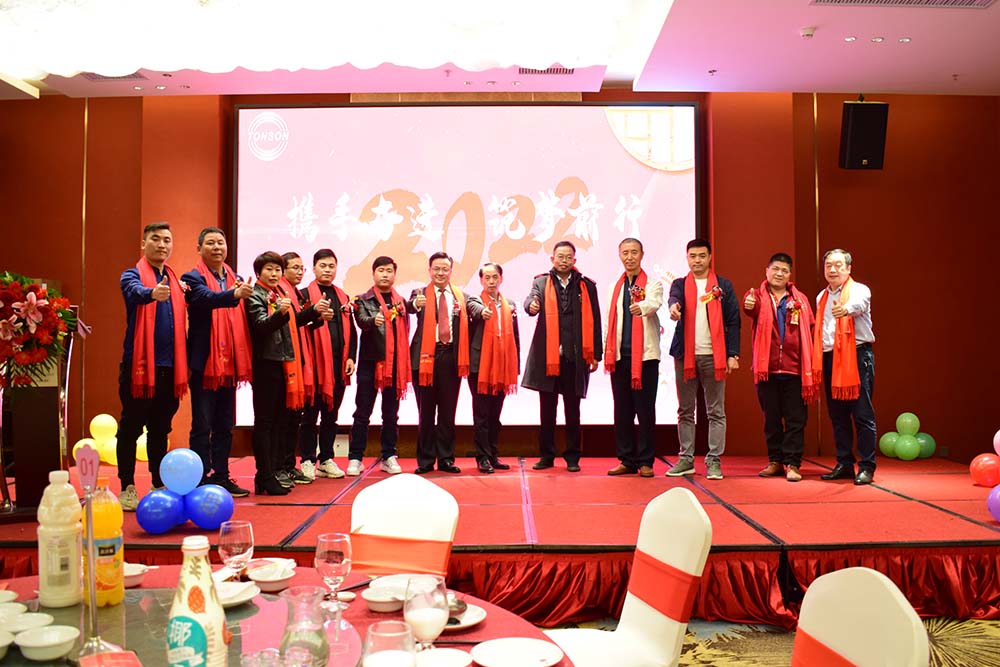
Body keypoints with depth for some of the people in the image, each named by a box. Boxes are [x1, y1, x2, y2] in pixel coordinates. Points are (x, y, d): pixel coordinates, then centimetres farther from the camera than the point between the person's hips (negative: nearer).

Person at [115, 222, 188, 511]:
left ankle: (160, 486, 20)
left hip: (170, 366, 5)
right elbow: (135, 292, -26)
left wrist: (184, 362, 10)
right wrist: (153, 293, -49)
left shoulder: (176, 281, 15)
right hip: (139, 364, -5)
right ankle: (127, 488, 11)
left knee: (160, 430, 12)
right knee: (131, 428, 3)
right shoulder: (132, 275, -1)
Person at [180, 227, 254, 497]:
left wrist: (244, 360, 8)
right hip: (204, 362, -6)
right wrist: (234, 295, -44)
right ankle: (202, 481, 5)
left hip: (229, 362, 6)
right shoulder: (193, 278, -4)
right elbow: (206, 298, -26)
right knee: (202, 425, -1)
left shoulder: (236, 279, 14)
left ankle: (221, 477, 20)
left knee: (225, 425, 12)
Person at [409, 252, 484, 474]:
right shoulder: (420, 293, 5)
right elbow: (410, 306, -16)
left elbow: (474, 305, -9)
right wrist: (416, 304, -39)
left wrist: (481, 310, -32)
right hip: (426, 356, -1)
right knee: (426, 412, 5)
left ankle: (446, 459, 17)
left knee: (448, 412, 8)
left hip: (451, 357, 2)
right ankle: (425, 460, 14)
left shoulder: (461, 296, 11)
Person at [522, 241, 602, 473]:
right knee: (547, 410, 8)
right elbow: (531, 299, -11)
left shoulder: (587, 286, 8)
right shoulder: (541, 282, 8)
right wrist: (531, 305, -36)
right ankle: (546, 455, 18)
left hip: (576, 357, 0)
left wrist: (595, 355, 2)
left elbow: (594, 321, 7)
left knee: (572, 411, 7)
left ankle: (572, 457, 17)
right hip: (547, 356, 0)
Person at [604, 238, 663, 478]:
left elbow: (654, 303, -21)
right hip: (620, 355, 4)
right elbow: (611, 321, 15)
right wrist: (608, 352, 7)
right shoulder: (616, 286, 16)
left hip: (645, 355, -4)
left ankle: (645, 461, 8)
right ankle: (627, 460, 15)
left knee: (645, 409, -1)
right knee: (622, 410, 7)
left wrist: (641, 307, -44)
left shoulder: (652, 283, 2)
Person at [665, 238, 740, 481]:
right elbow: (674, 298, -13)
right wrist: (673, 307, -38)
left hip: (714, 356, -1)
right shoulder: (680, 284, 10)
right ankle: (686, 459, 16)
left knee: (716, 412, 1)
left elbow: (733, 321, 3)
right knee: (685, 411, 8)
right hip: (685, 354, 2)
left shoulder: (724, 286, 7)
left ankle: (714, 460, 7)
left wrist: (733, 354, -5)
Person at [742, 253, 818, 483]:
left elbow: (809, 332, 7)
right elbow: (752, 309, -20)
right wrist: (749, 305, -46)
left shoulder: (799, 299, 9)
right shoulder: (757, 296, 4)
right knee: (771, 418, 10)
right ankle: (775, 461, 21)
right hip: (766, 368, 0)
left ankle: (792, 464, 5)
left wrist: (810, 367, -1)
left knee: (795, 419, 0)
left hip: (794, 369, 1)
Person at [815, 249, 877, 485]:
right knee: (837, 415, 9)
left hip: (857, 356, -6)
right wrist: (817, 360, 10)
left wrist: (846, 308, -50)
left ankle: (866, 466, 1)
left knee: (862, 413, -5)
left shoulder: (859, 290, -2)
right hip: (829, 359, 6)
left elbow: (859, 304, -27)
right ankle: (844, 464, 18)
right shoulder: (821, 297, 17)